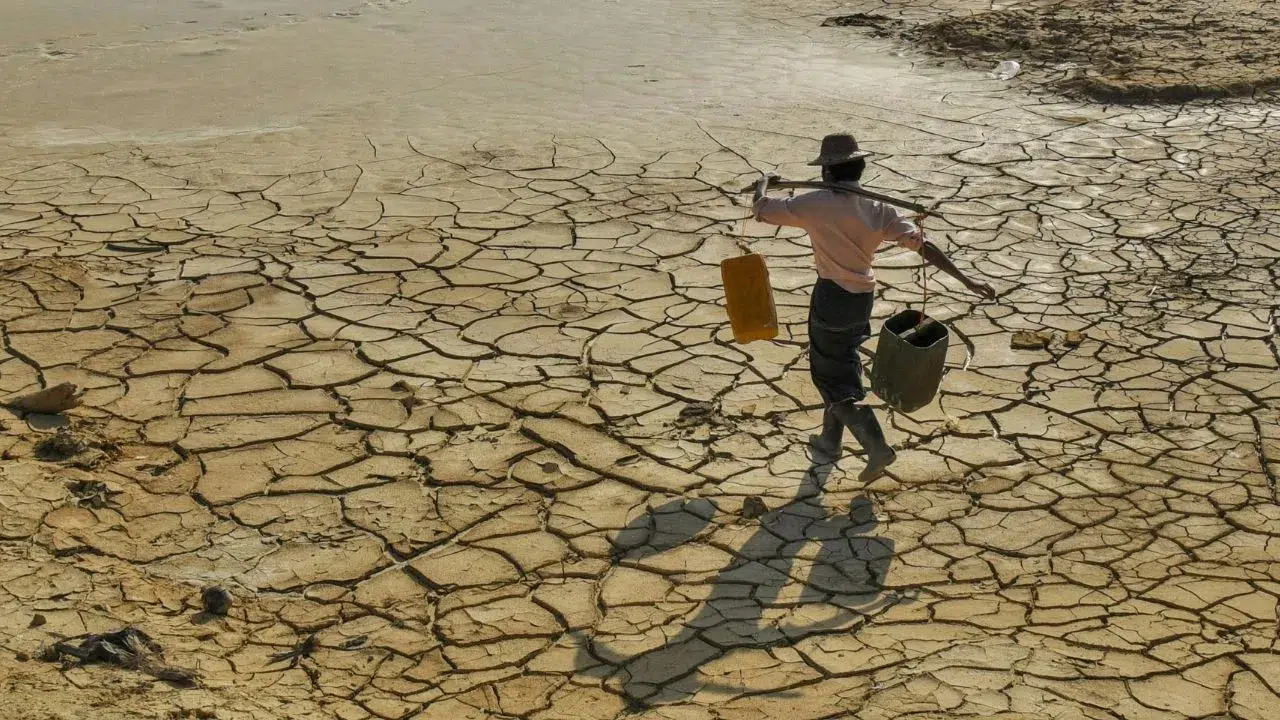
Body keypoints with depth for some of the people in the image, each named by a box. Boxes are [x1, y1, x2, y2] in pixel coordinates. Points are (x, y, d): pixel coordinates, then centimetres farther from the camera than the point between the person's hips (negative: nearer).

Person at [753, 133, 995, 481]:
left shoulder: (817, 204, -16)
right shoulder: (878, 209, -3)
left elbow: (763, 211, -9)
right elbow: (922, 245, -8)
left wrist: (763, 185, 14)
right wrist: (965, 280, -8)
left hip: (831, 298, -6)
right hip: (863, 297, 6)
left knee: (833, 377, 5)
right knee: (839, 367, 24)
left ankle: (876, 447, -6)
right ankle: (830, 440, 39)